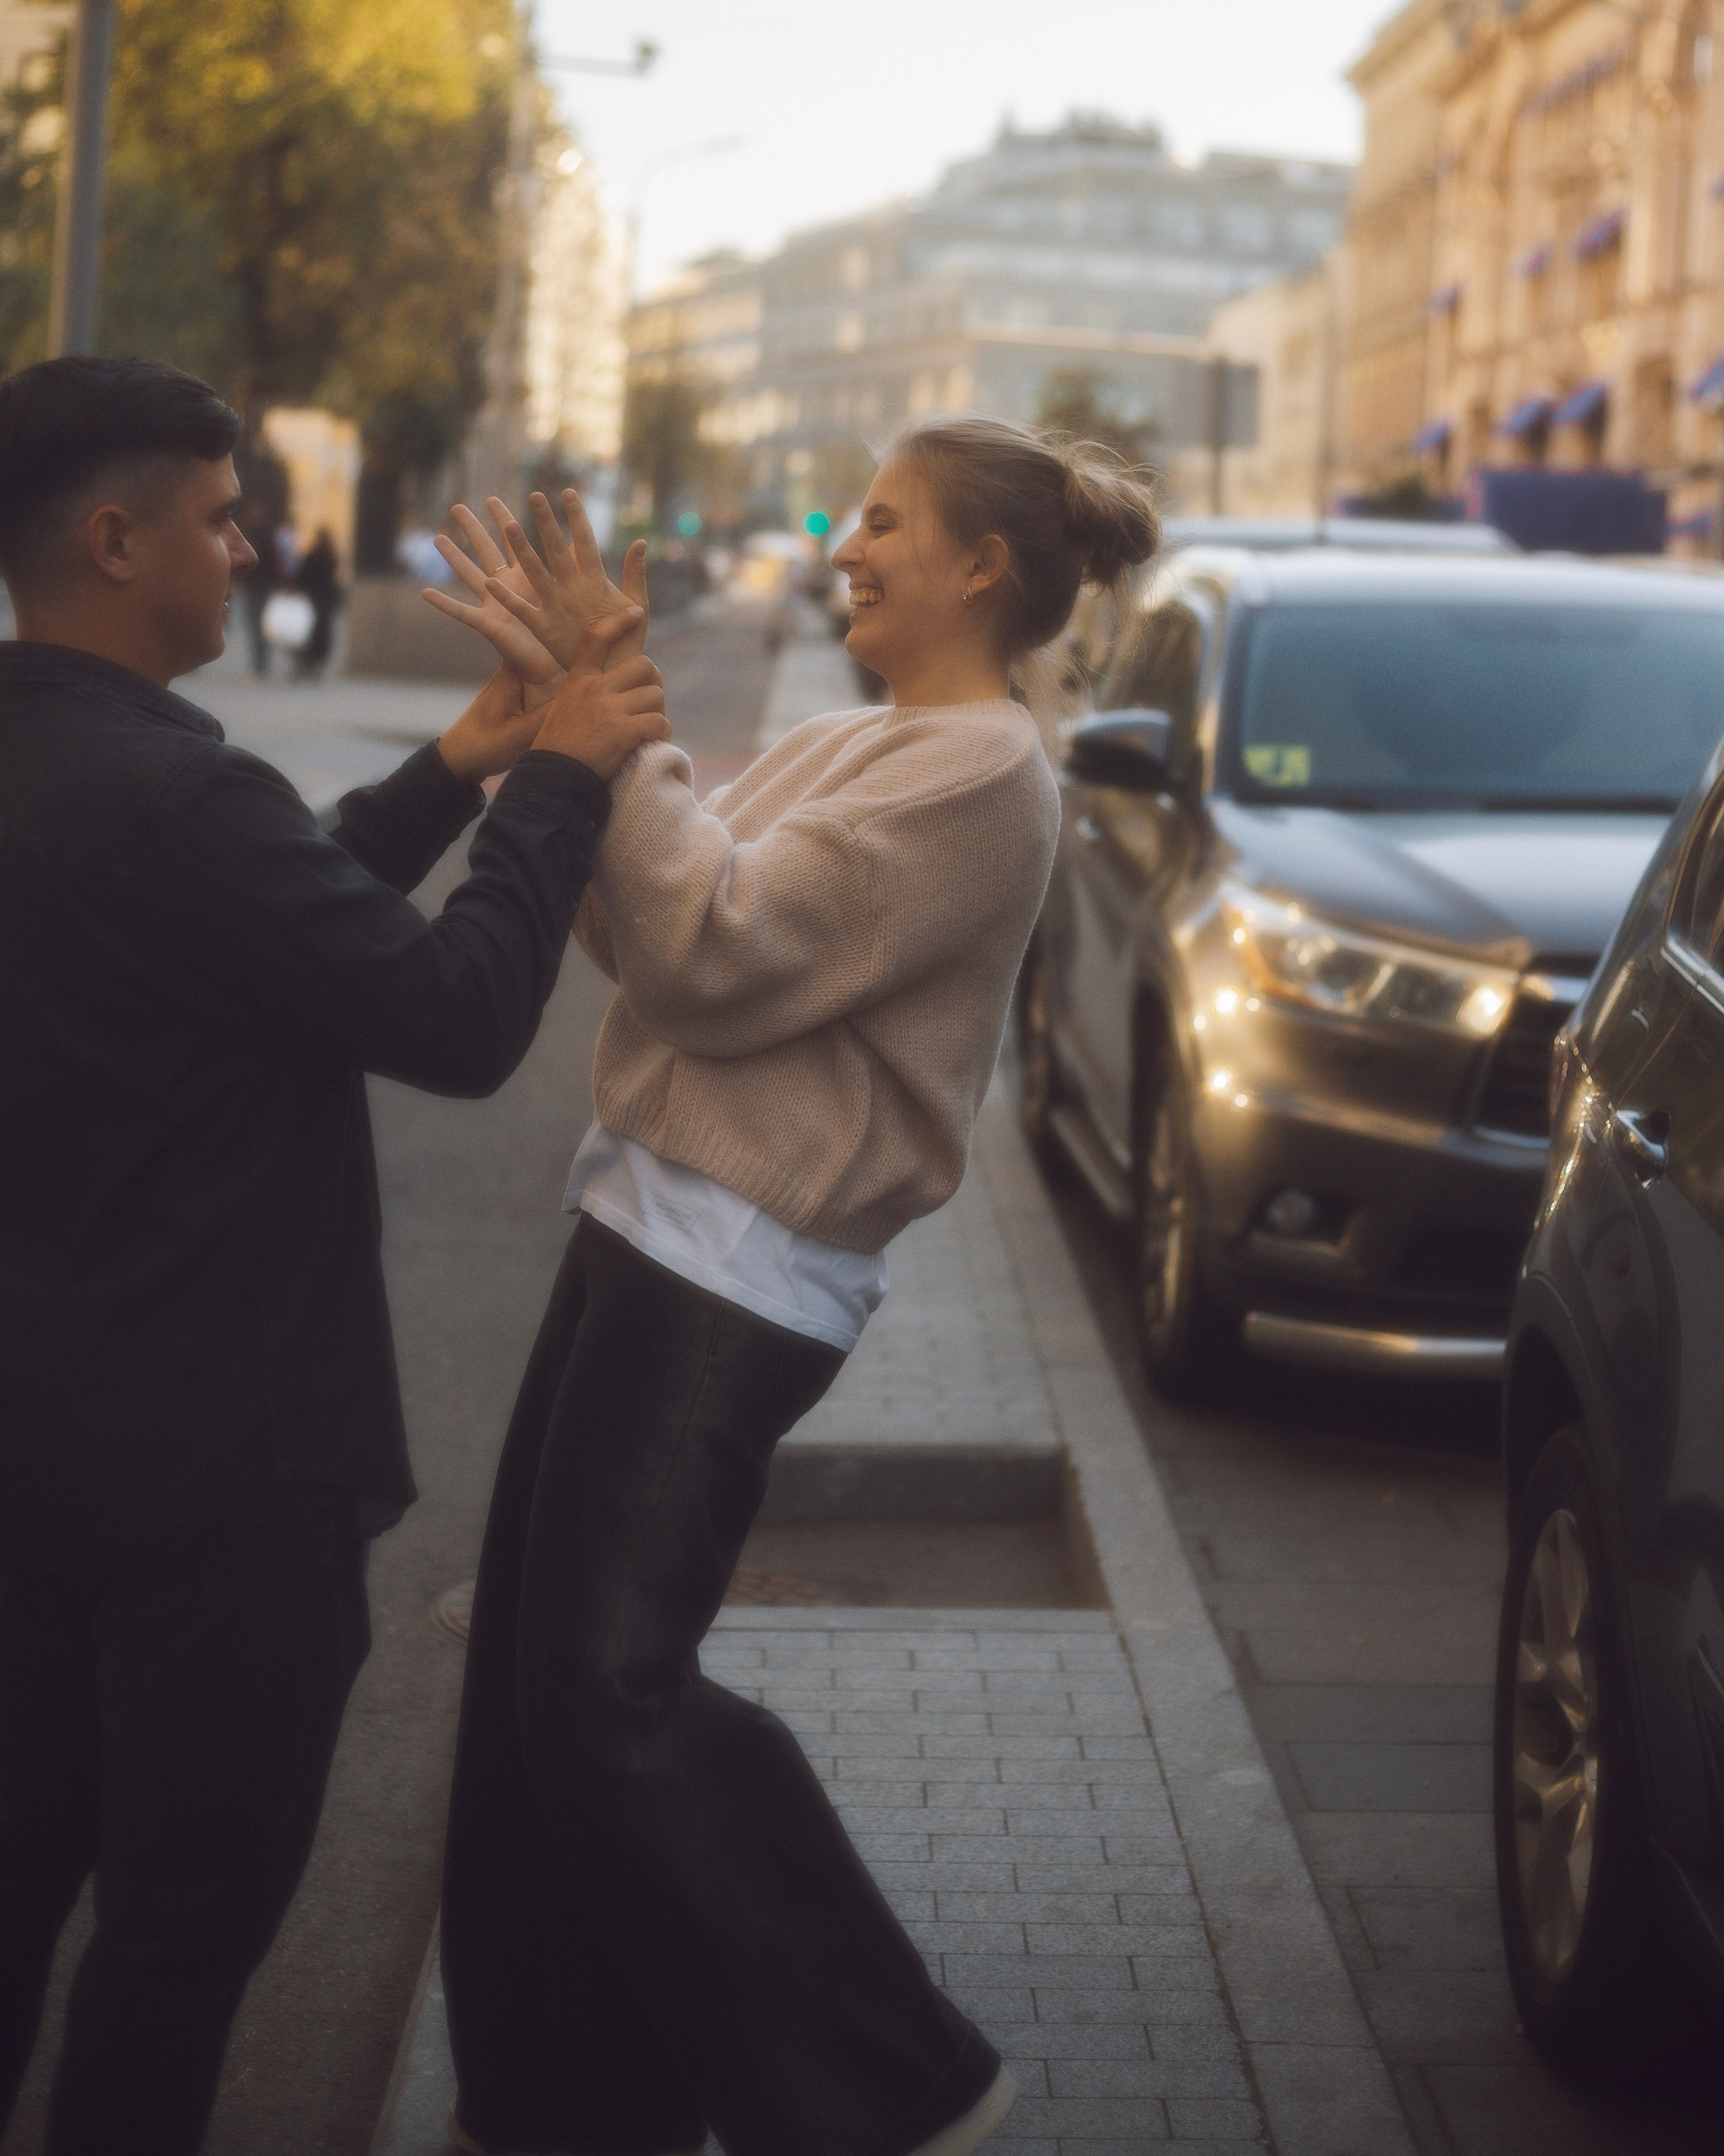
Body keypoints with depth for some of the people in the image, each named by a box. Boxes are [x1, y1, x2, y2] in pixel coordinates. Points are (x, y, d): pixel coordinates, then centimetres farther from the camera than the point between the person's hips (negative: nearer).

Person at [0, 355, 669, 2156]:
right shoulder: (162, 790, -26)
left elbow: (286, 921, 16)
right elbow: (458, 1021, -20)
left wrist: (454, 772, 11)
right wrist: (559, 781, -9)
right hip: (213, 1455, -9)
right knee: (196, 1898, 9)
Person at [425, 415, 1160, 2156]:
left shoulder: (980, 775, -13)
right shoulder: (848, 749, 16)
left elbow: (723, 953, -20)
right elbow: (636, 921, 10)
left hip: (739, 1271, -9)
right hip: (653, 1220, 9)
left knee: (610, 1685, -9)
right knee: (534, 1670, 12)